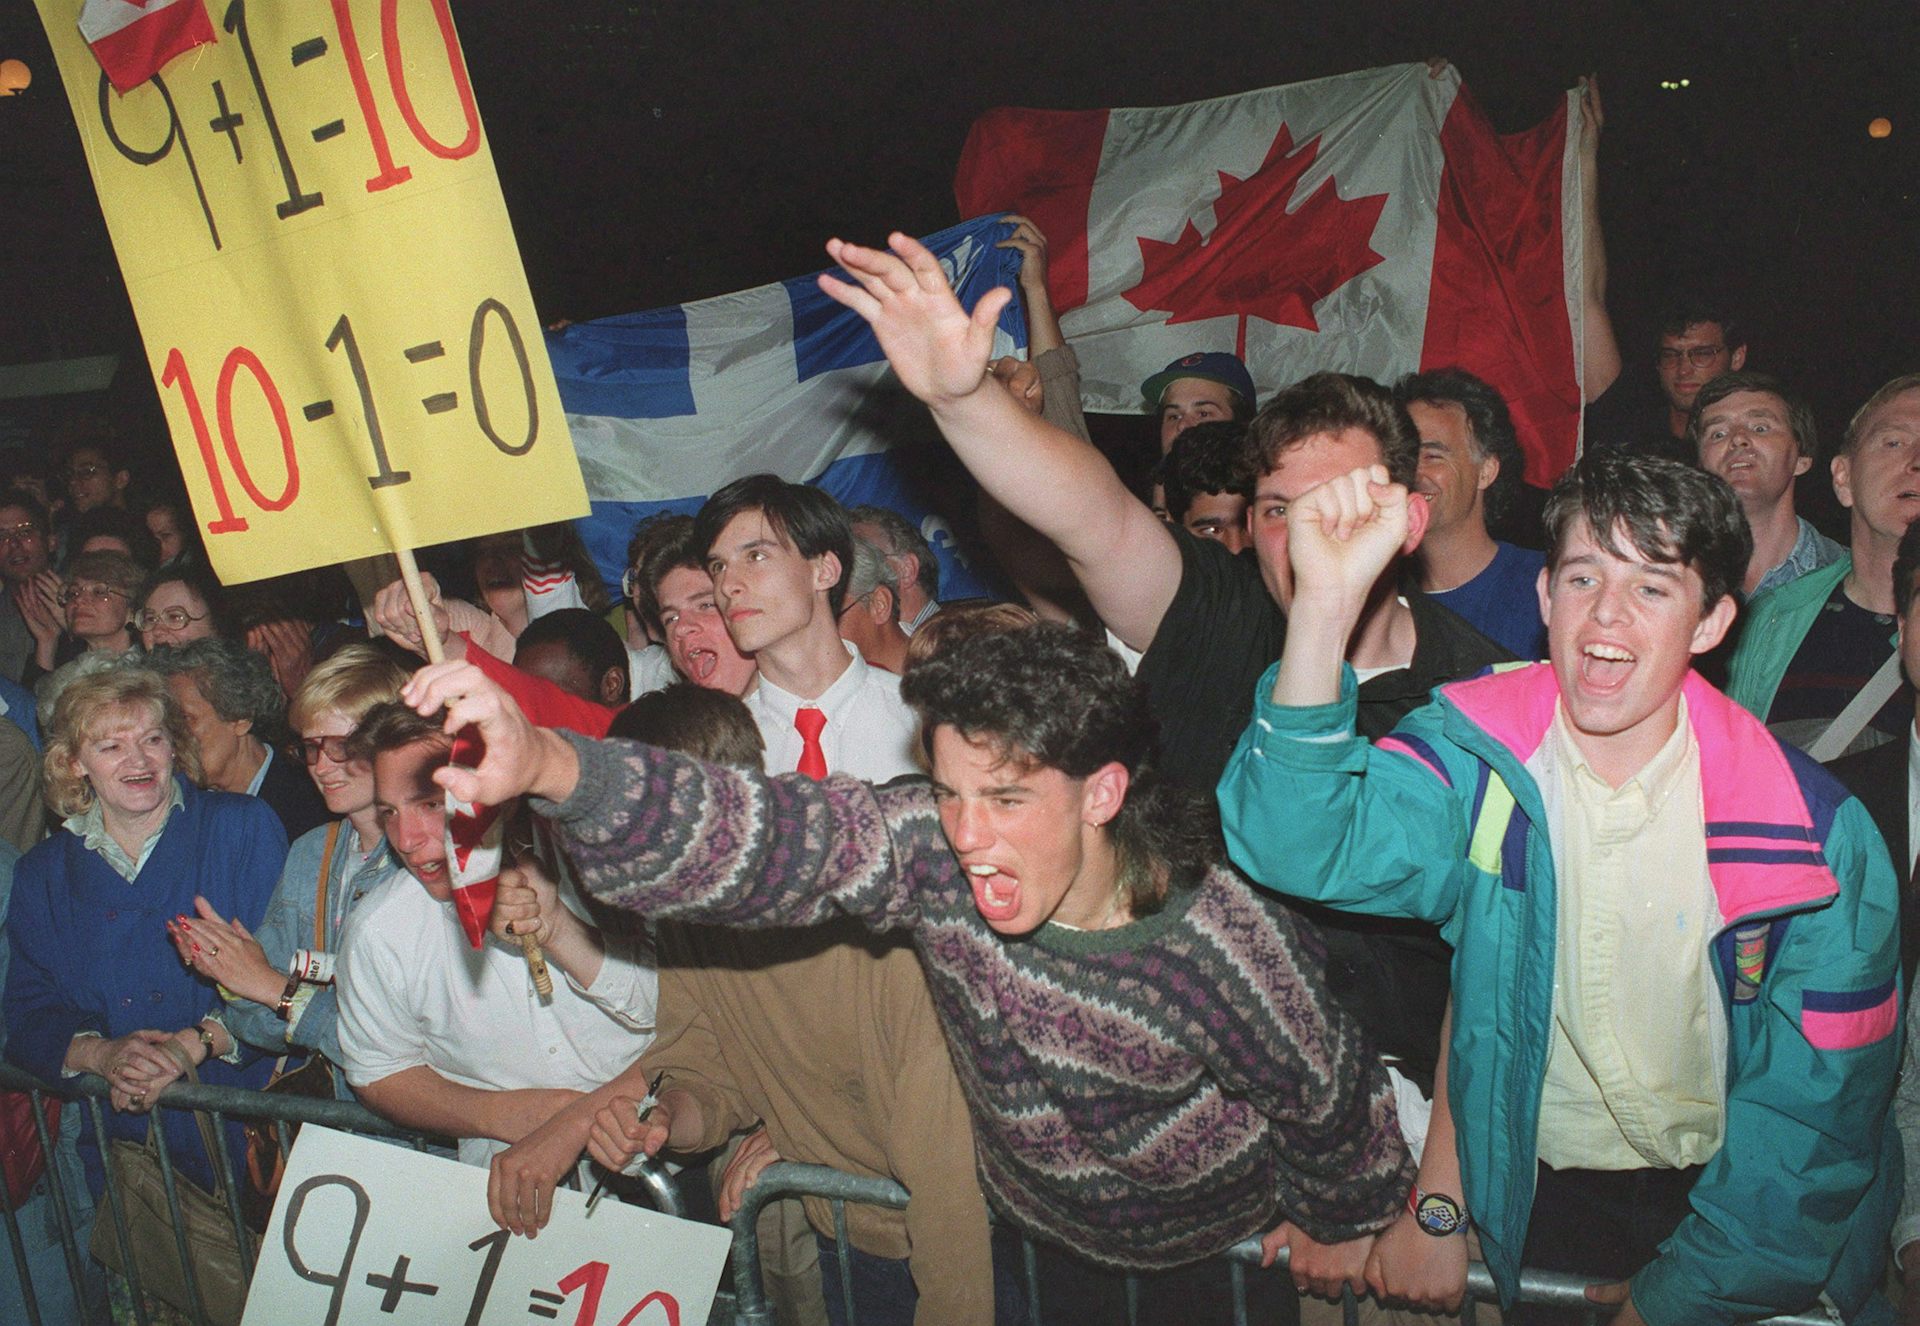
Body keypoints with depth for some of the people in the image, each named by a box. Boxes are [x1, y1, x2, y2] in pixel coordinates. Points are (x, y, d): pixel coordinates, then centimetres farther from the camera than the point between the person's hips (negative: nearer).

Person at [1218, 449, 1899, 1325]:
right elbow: (1299, 846, -27)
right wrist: (1326, 603, -38)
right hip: (1531, 1200, 1)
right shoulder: (1474, 761, -8)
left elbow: (1818, 1102, -3)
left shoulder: (1819, 834, -10)